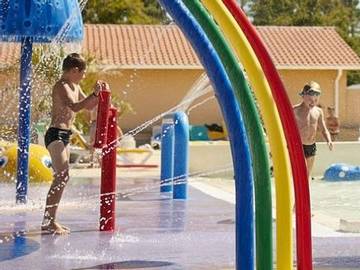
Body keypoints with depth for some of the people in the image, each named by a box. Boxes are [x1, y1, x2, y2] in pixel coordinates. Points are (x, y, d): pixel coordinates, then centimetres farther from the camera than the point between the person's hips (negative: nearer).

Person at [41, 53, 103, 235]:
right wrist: (94, 94, -25)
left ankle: (49, 221, 16)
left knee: (60, 178, 11)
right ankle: (49, 221, -18)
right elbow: (75, 107, -29)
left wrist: (99, 94, 10)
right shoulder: (61, 86, -13)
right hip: (56, 134, -10)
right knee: (62, 177, -18)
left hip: (64, 136, 10)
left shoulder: (75, 87, 17)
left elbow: (89, 106, 26)